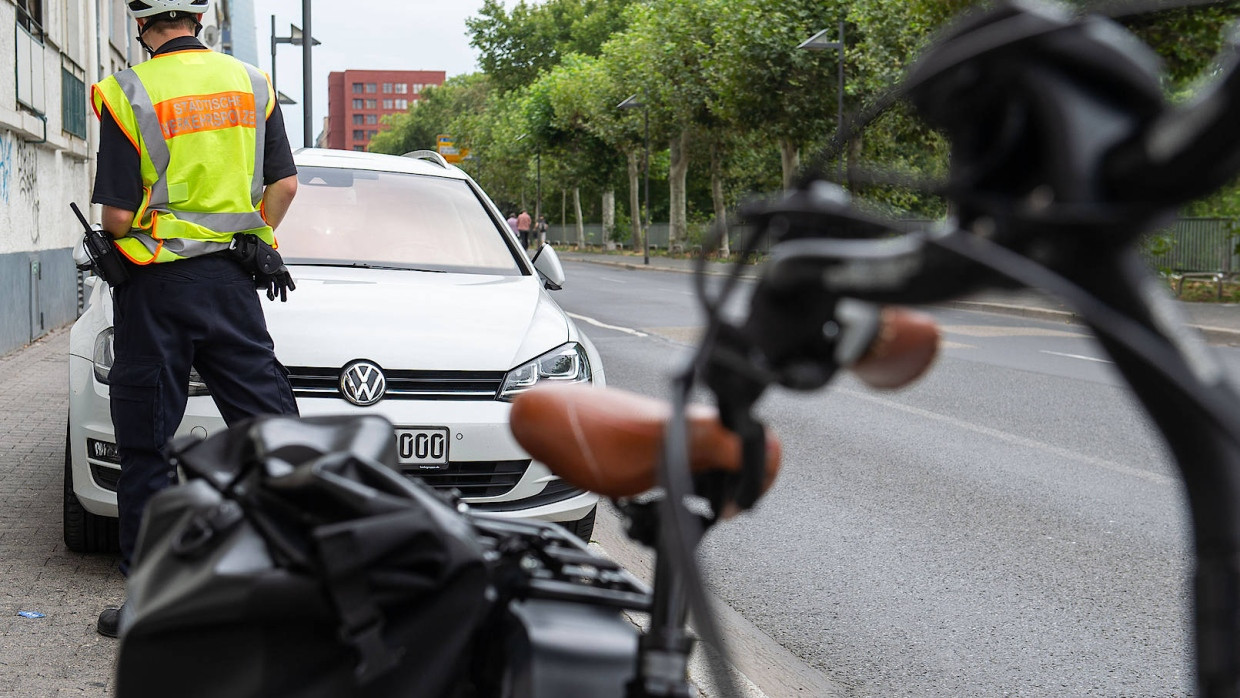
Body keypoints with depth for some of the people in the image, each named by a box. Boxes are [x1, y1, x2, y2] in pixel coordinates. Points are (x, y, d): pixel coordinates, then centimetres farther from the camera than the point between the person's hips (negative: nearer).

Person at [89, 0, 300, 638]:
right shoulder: (251, 83, 4)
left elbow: (118, 214, -11)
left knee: (145, 442, 4)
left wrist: (120, 231, 11)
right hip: (231, 278, 4)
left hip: (156, 284, -3)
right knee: (269, 418, 10)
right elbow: (284, 185, 6)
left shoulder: (128, 93, -9)